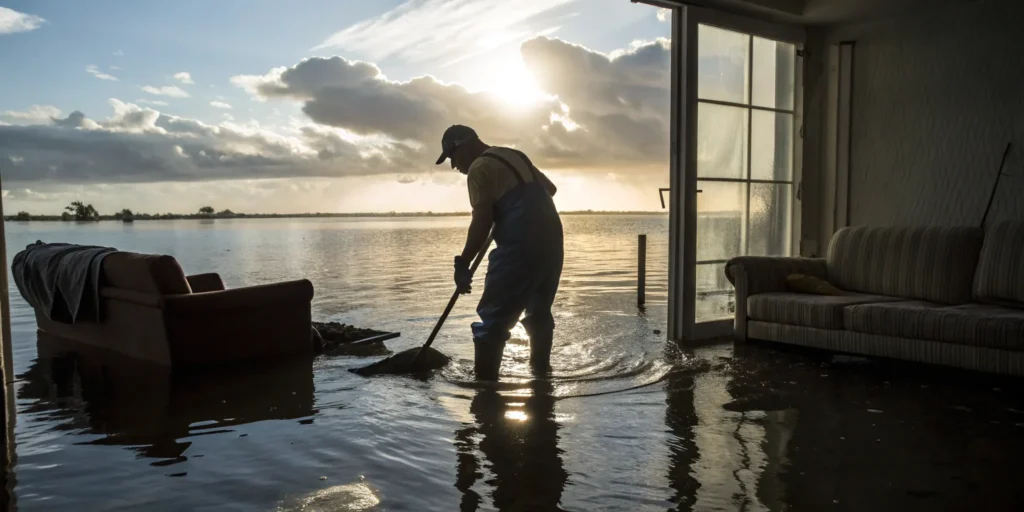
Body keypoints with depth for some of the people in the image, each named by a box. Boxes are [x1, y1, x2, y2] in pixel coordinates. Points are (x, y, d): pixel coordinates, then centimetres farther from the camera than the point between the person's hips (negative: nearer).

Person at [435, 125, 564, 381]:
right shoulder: (515, 156, 20)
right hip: (551, 239, 9)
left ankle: (485, 382, -6)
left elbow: (481, 221, -13)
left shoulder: (479, 168, -5)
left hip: (520, 246, -9)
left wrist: (463, 263, -9)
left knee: (493, 318, -5)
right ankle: (541, 370, 28)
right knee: (539, 311, 20)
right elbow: (550, 188, 29)